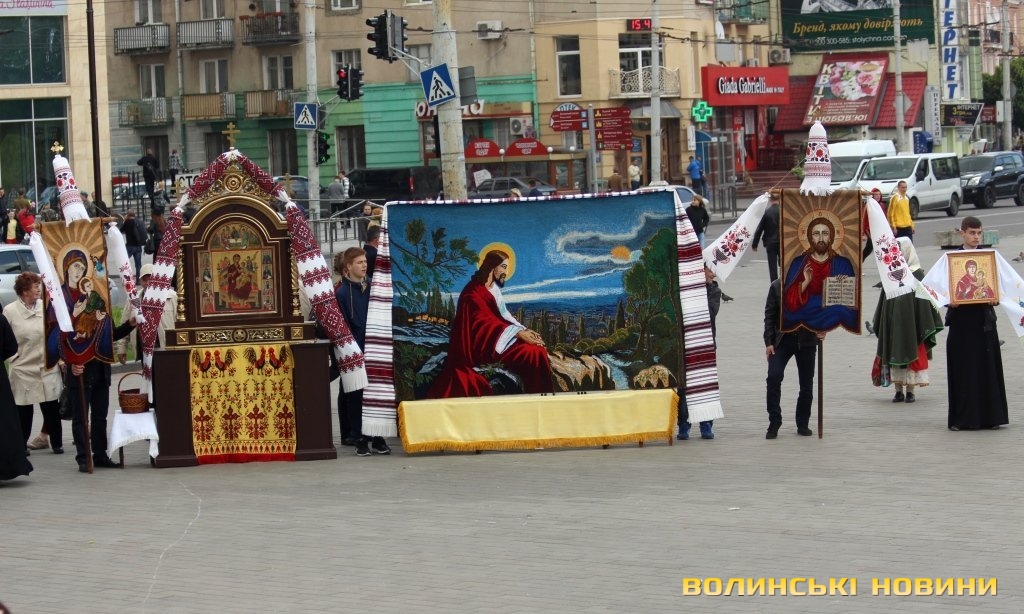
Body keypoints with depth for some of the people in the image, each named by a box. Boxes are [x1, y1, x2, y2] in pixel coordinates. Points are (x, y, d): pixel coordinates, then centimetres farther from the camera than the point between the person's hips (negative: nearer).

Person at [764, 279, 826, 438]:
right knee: (773, 377, -15)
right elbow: (769, 316, 2)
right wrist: (769, 342, -5)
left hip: (806, 340, 0)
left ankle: (803, 424, 21)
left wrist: (822, 329, -16)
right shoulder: (776, 287, 1)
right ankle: (774, 424, -6)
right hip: (782, 339, 0)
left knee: (806, 383, 6)